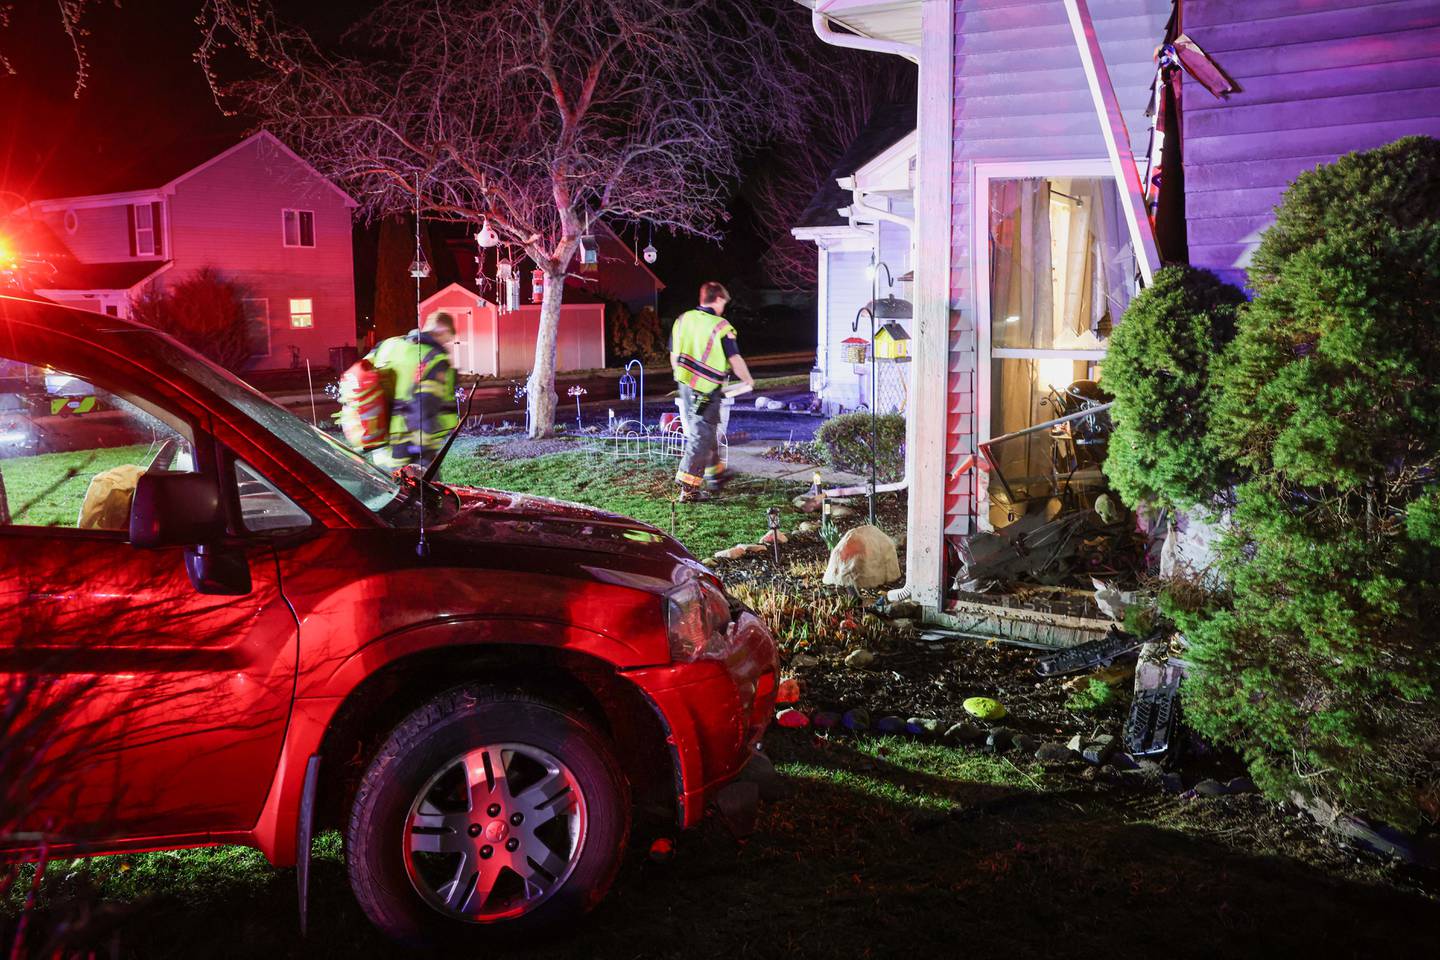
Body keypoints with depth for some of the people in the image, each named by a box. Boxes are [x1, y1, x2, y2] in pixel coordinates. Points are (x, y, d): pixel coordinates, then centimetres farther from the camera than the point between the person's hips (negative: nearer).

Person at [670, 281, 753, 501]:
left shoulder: (683, 319, 4)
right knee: (701, 438, 0)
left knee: (704, 433, 21)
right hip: (707, 391, -6)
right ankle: (689, 487, -3)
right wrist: (748, 380, 8)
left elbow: (674, 356, 11)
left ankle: (715, 475, 35)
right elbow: (735, 361, -10)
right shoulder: (720, 326, -13)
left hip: (685, 387, 6)